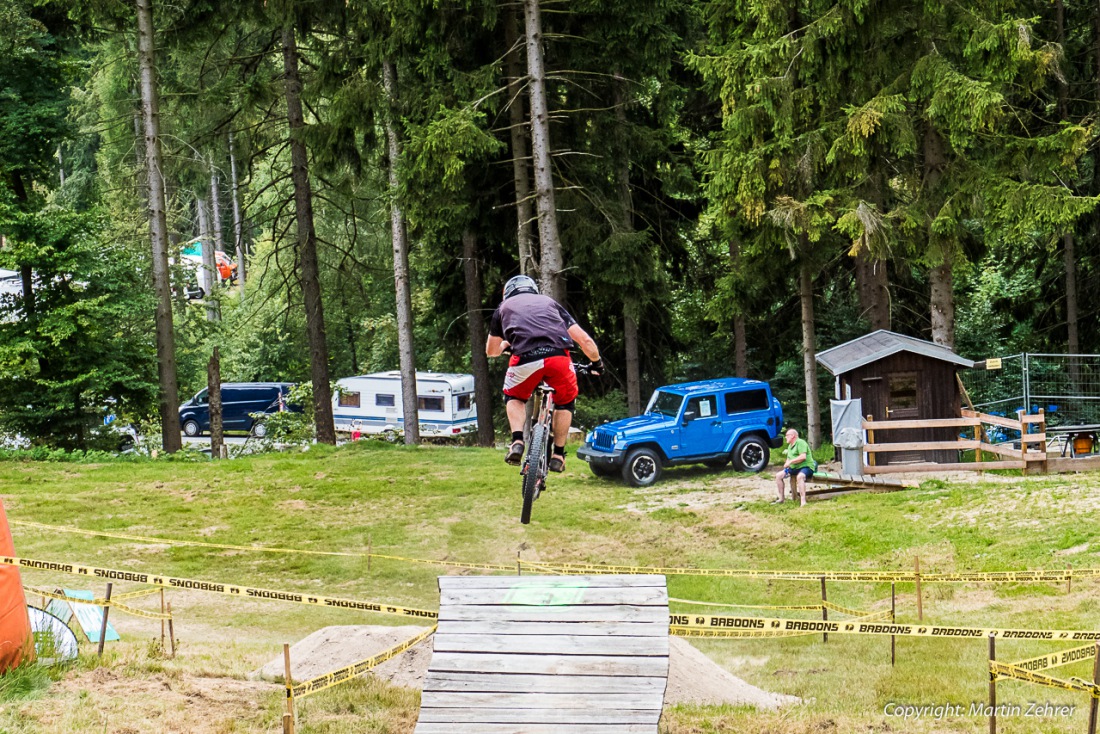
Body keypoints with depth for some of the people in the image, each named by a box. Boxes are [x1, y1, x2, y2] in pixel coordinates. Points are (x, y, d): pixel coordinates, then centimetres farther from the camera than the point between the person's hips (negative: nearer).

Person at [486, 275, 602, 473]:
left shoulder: (504, 307, 29)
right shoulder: (549, 302, 31)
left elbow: (491, 351, 38)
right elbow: (585, 340, 26)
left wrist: (504, 344, 61)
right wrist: (596, 362, 44)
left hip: (525, 359, -1)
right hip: (558, 356, 1)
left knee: (514, 398, 29)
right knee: (565, 402, 28)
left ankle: (517, 442, 7)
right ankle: (558, 455, 24)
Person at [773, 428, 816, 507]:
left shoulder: (800, 443, -10)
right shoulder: (790, 446, 21)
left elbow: (803, 457, -22)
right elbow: (789, 459, 26)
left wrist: (790, 462, -20)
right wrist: (786, 464, 2)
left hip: (805, 466, -10)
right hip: (794, 468, 10)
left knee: (799, 476, -40)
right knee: (778, 475, 0)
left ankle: (803, 502, -46)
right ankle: (781, 499, 5)